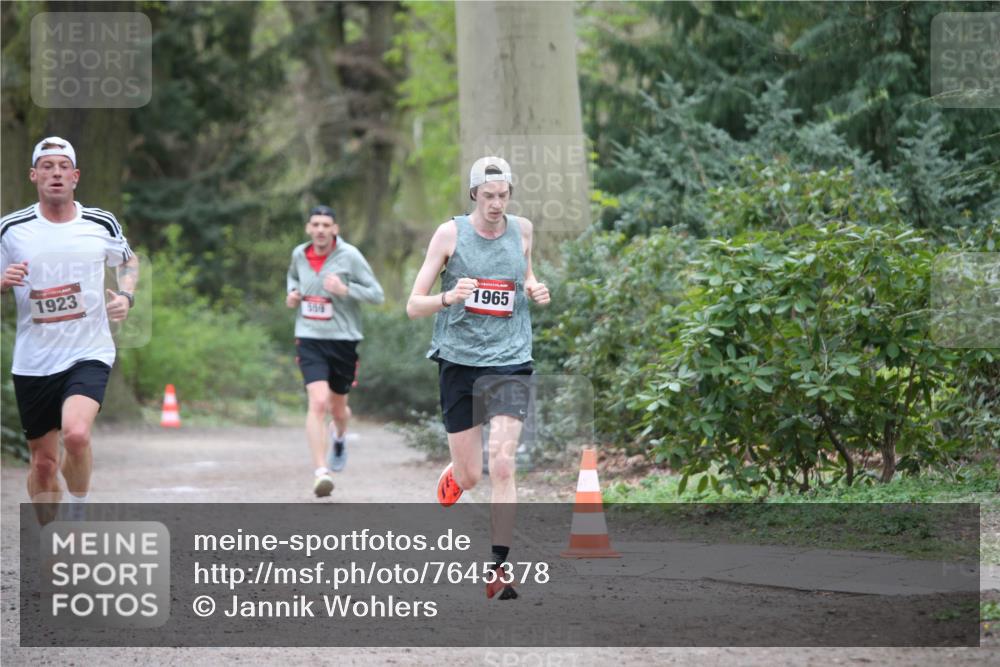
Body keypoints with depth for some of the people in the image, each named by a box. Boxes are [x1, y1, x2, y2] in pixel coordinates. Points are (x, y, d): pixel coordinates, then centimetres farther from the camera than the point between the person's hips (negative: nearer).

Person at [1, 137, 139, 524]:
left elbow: (129, 261, 21)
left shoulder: (101, 224, 1)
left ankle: (78, 514, -2)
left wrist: (125, 296, 1)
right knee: (43, 461, 7)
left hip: (89, 353, -1)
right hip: (32, 361, 1)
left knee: (76, 434, -27)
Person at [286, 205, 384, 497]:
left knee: (338, 407, 15)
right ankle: (321, 473, -21)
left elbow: (377, 294, -8)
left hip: (343, 340, -1)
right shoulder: (299, 254, 3)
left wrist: (345, 289, -23)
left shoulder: (349, 256, -9)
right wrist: (292, 293, 6)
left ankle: (339, 436, 54)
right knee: (318, 402, -19)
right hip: (309, 339, 1)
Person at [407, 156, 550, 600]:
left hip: (509, 362, 1)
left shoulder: (522, 230, 6)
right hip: (458, 360, -1)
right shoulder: (450, 234, -3)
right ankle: (452, 477, 45)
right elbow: (413, 306, -3)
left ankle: (498, 569, -11)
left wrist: (535, 291, 3)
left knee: (502, 466, -15)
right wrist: (449, 297, -23)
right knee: (469, 477, 6)